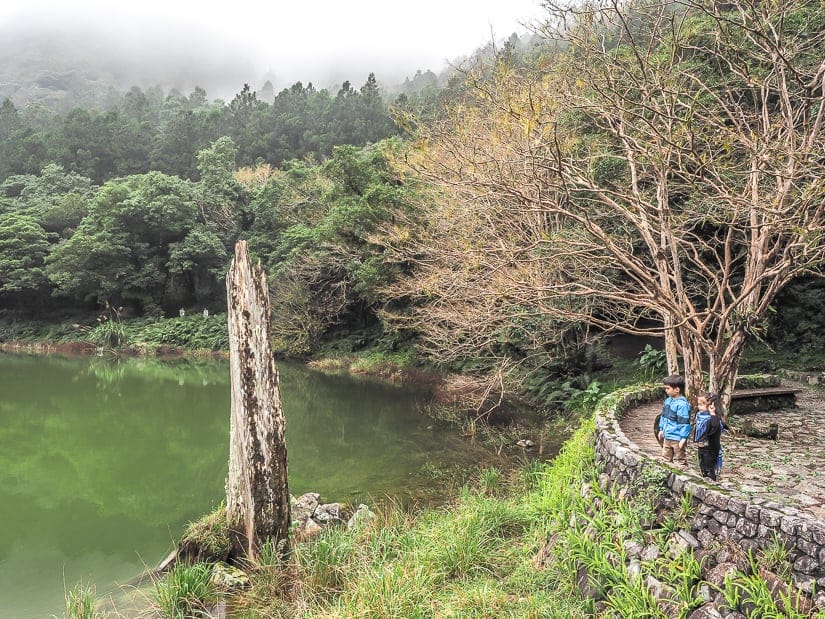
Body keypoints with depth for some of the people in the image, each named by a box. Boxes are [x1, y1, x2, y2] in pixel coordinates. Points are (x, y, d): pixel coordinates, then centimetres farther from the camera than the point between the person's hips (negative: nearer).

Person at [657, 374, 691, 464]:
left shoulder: (682, 404, -23)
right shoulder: (668, 400, 5)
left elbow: (684, 422, -23)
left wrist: (683, 438, -21)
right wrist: (661, 429, 20)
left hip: (677, 439, -9)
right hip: (667, 437, 9)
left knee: (681, 459, 8)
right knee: (665, 458, 19)